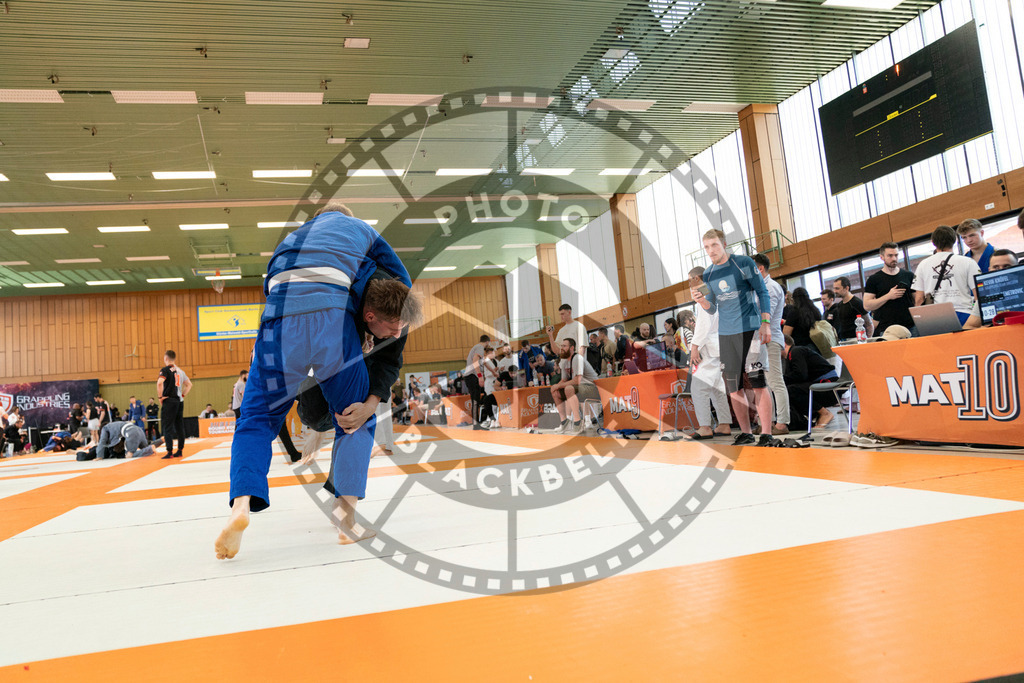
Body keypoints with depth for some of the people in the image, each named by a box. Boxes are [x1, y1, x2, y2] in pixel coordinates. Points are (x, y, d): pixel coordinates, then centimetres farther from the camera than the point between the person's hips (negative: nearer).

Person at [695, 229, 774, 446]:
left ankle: (766, 434, -3)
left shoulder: (744, 263, -1)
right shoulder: (708, 275, 11)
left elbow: (762, 292, 0)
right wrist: (702, 301, -7)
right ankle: (745, 433, 14)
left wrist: (765, 322, -9)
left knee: (757, 382, -7)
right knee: (733, 387, 4)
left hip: (749, 330, -4)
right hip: (725, 334, 5)